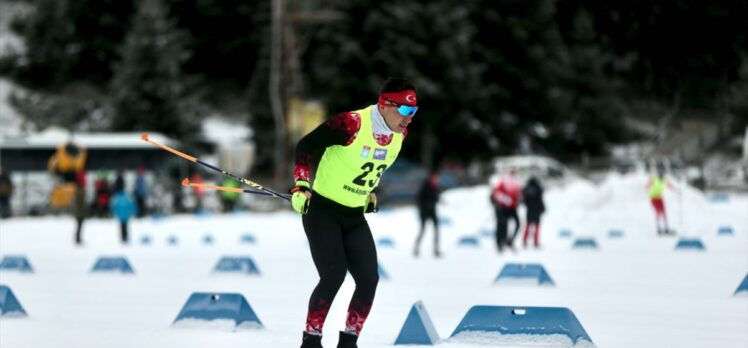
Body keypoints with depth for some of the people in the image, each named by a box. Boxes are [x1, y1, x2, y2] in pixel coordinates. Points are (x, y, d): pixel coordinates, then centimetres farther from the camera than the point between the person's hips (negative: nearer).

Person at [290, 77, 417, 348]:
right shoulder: (351, 124, -25)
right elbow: (306, 145, -15)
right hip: (322, 210, -7)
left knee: (369, 280, -4)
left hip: (355, 217, 7)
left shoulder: (400, 133, -3)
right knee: (334, 275, -18)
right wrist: (301, 185, -21)